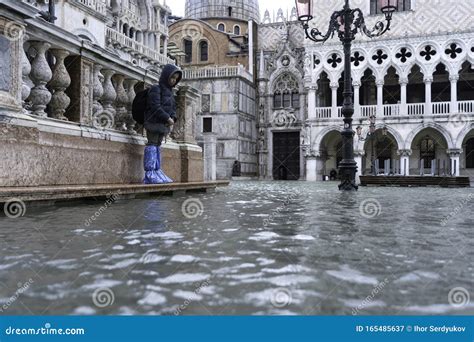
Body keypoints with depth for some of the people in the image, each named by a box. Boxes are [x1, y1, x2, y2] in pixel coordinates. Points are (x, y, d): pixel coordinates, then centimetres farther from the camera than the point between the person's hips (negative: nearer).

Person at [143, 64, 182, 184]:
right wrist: (167, 118, -18)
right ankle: (149, 174, -10)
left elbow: (173, 107, 18)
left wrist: (172, 118, -2)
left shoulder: (170, 91, 18)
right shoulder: (156, 89, -8)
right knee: (152, 145, -9)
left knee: (158, 146, 10)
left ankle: (157, 171, 13)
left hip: (164, 124, 8)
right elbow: (155, 106, -17)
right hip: (154, 122, -8)